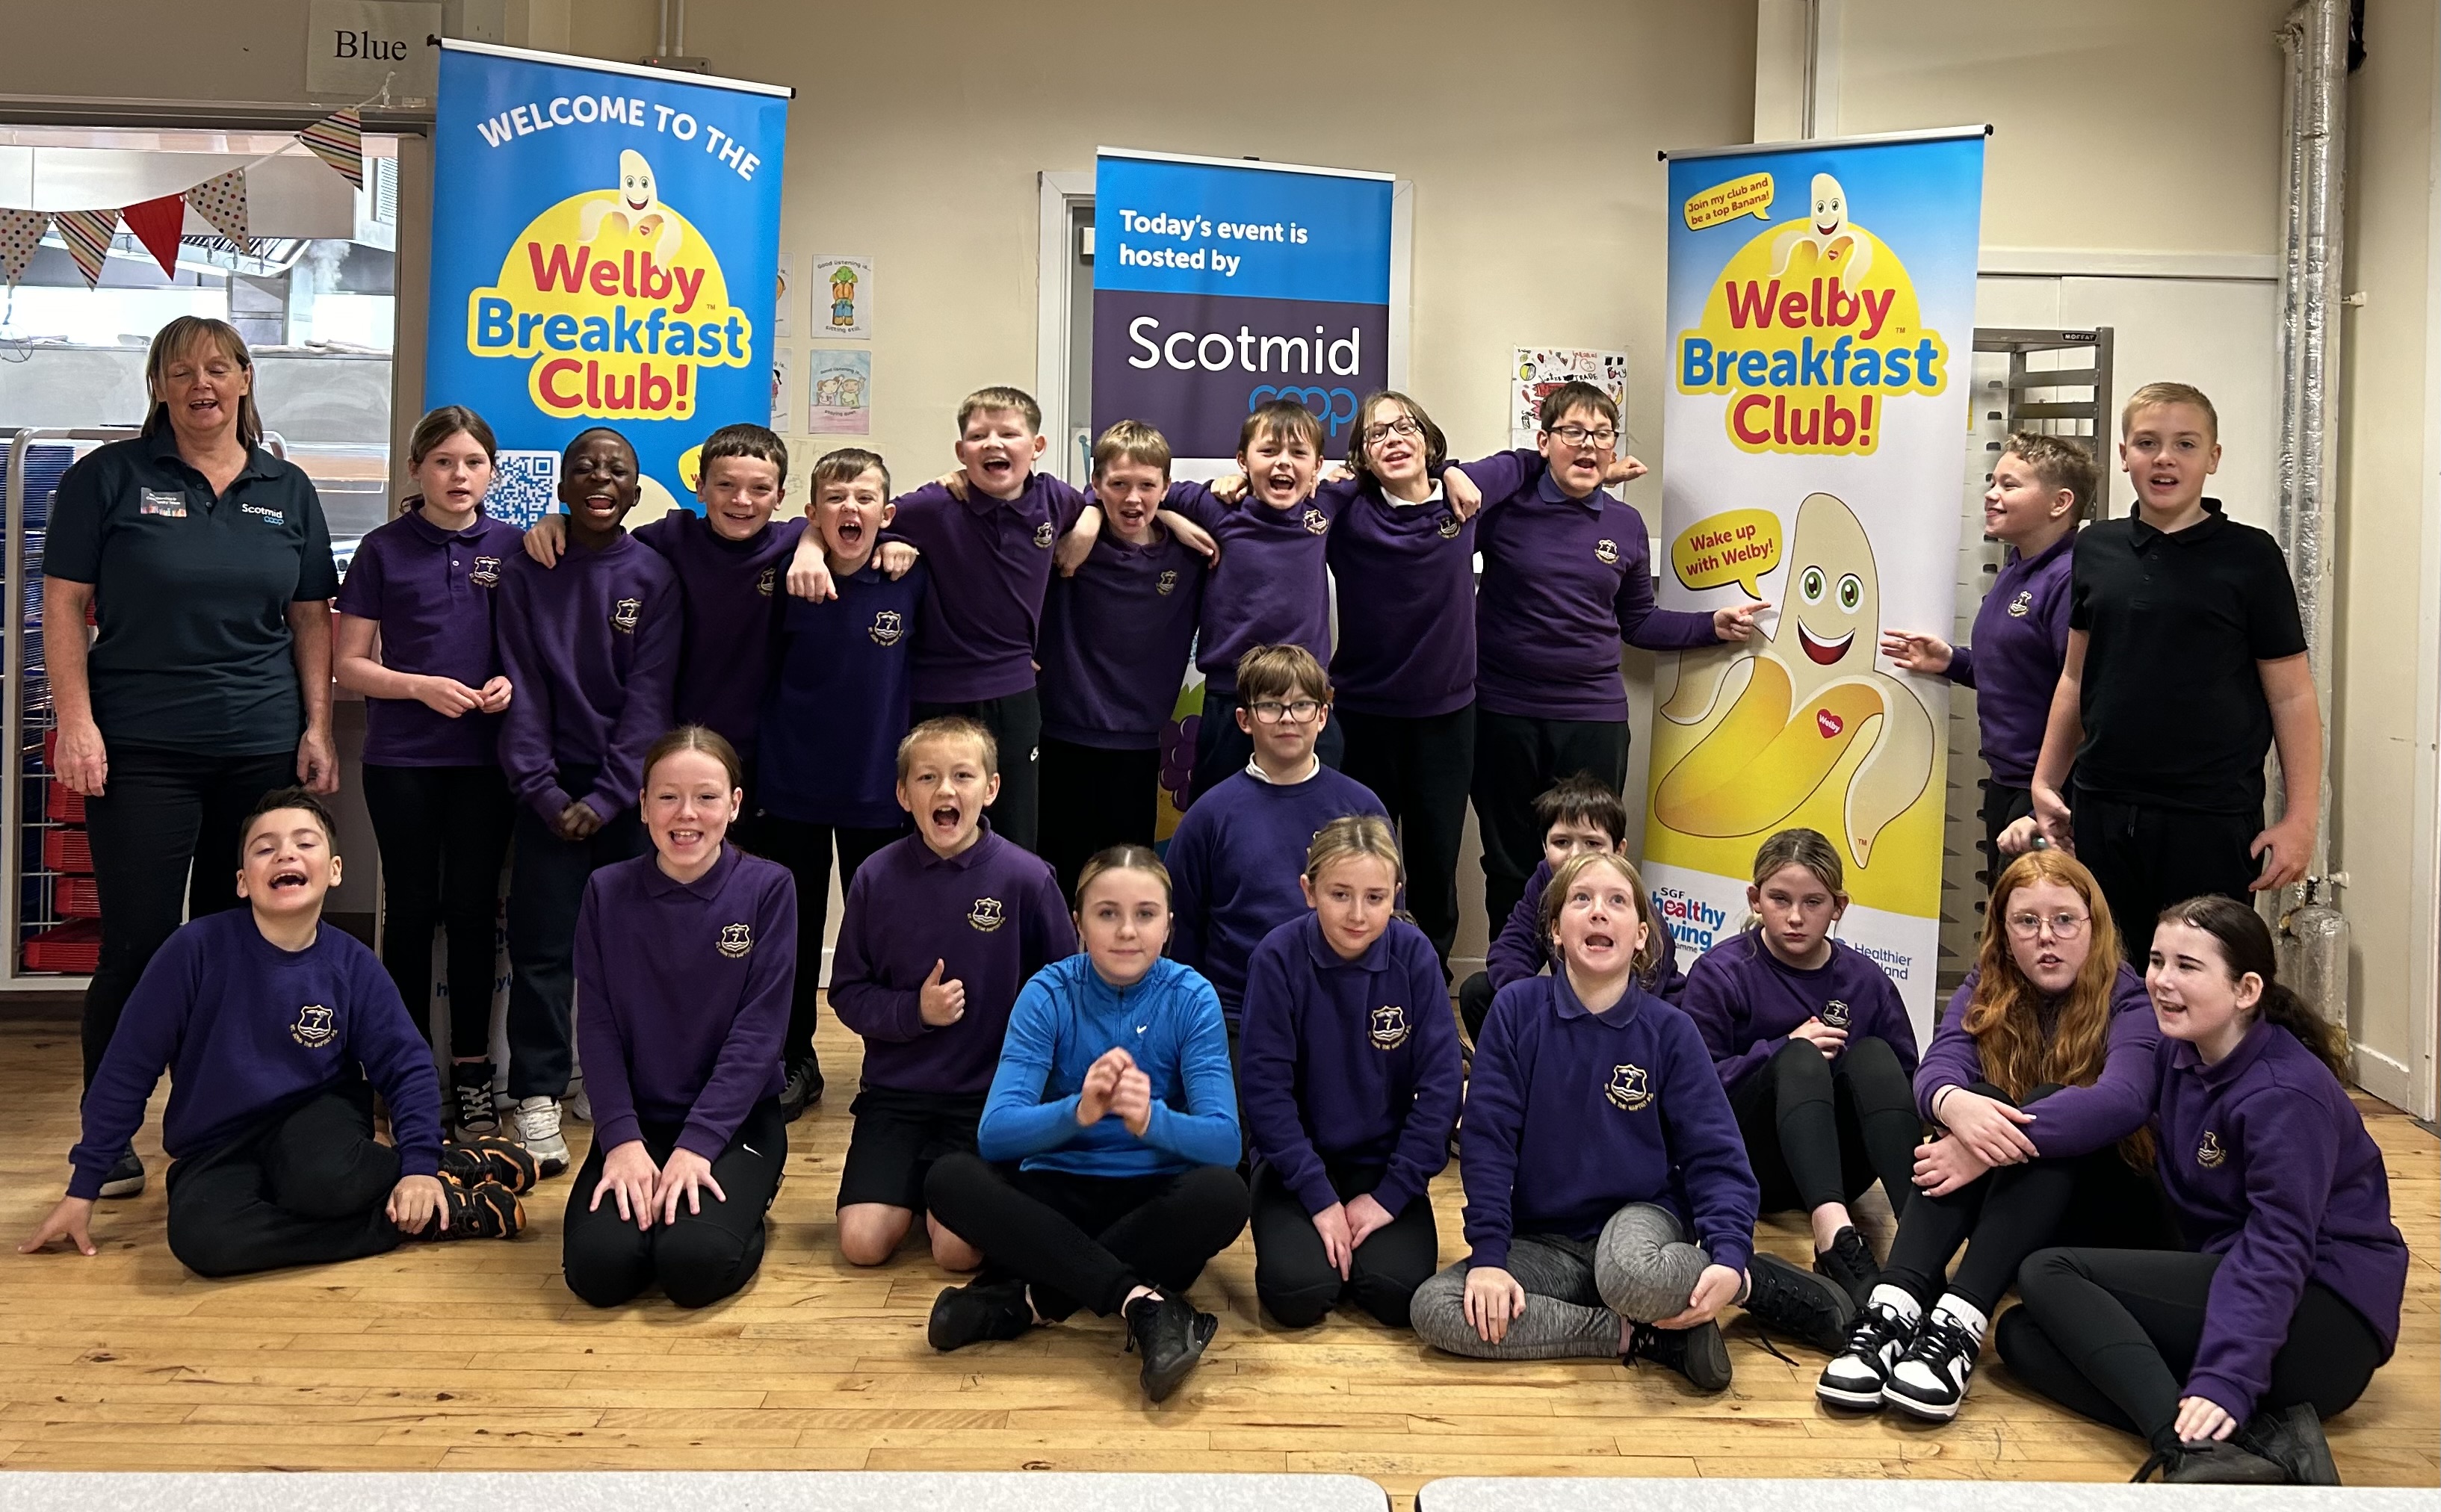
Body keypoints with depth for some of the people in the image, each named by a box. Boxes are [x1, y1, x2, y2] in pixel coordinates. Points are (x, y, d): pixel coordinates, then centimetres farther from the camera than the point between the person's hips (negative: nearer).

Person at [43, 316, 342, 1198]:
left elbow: (310, 619, 11)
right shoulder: (108, 478, 1)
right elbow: (63, 607, -1)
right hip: (139, 751, -3)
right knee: (139, 942, -4)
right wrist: (75, 722, -10)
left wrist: (317, 728, 4)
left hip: (263, 750, 3)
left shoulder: (288, 490, 10)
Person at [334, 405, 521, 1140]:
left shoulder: (513, 547, 4)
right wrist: (419, 685, -14)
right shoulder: (384, 550, 1)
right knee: (412, 908, 6)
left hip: (485, 756, 1)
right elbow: (350, 664, 2)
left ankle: (472, 1067, 14)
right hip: (402, 757, 0)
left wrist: (512, 682, -11)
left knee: (473, 908, 5)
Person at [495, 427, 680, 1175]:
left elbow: (649, 696, -3)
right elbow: (523, 691, 0)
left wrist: (605, 798, -10)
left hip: (630, 787, 0)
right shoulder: (527, 574, 4)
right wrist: (542, 789, -10)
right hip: (552, 784, 0)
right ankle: (537, 1100, 2)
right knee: (543, 941, -4)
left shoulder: (655, 576, 2)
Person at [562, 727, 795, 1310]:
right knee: (598, 1266, -21)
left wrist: (698, 1143, -18)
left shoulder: (768, 889, -7)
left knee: (695, 1263, -26)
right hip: (637, 1120, 2)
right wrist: (622, 1139, -15)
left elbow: (758, 1030, -10)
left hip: (736, 1119, -2)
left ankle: (745, 1200, 7)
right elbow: (598, 1028, -3)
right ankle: (642, 1196, 11)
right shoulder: (607, 892, -1)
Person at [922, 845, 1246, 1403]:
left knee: (1223, 1195, -33)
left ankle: (1029, 1299, -27)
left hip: (1156, 1196, 0)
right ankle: (1145, 1302, -35)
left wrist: (1151, 1120, -39)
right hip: (1060, 1193, 1)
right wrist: (1078, 1111, -39)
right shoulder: (1049, 993, -8)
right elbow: (995, 1131, -19)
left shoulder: (1191, 999, -9)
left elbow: (1224, 1141, -18)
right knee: (950, 1178, -27)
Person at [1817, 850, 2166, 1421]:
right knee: (1974, 1099, -27)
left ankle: (1959, 1325, -47)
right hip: (2001, 1203, 3)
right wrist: (1955, 1105, -43)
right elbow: (1938, 1068, -18)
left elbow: (2123, 1100, -32)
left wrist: (1997, 1141, -43)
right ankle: (1892, 1311, -44)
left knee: (2046, 1109, -31)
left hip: (2104, 1209, -3)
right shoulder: (1987, 989, 2)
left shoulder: (2129, 1001, -10)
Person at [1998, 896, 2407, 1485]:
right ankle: (2257, 1438, -22)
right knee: (2022, 1336, -7)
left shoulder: (2285, 1094, -19)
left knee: (2047, 1273, -16)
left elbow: (2276, 1250, -25)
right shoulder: (2178, 1055, 7)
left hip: (2327, 1318, -9)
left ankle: (2198, 1450, -33)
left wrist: (2226, 1380, -35)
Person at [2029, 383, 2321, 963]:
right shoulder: (2095, 549, 8)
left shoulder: (2250, 557, -2)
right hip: (2102, 812, 4)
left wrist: (2300, 818, -7)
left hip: (2212, 821, -3)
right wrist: (2046, 782, 14)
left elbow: (2291, 695, -2)